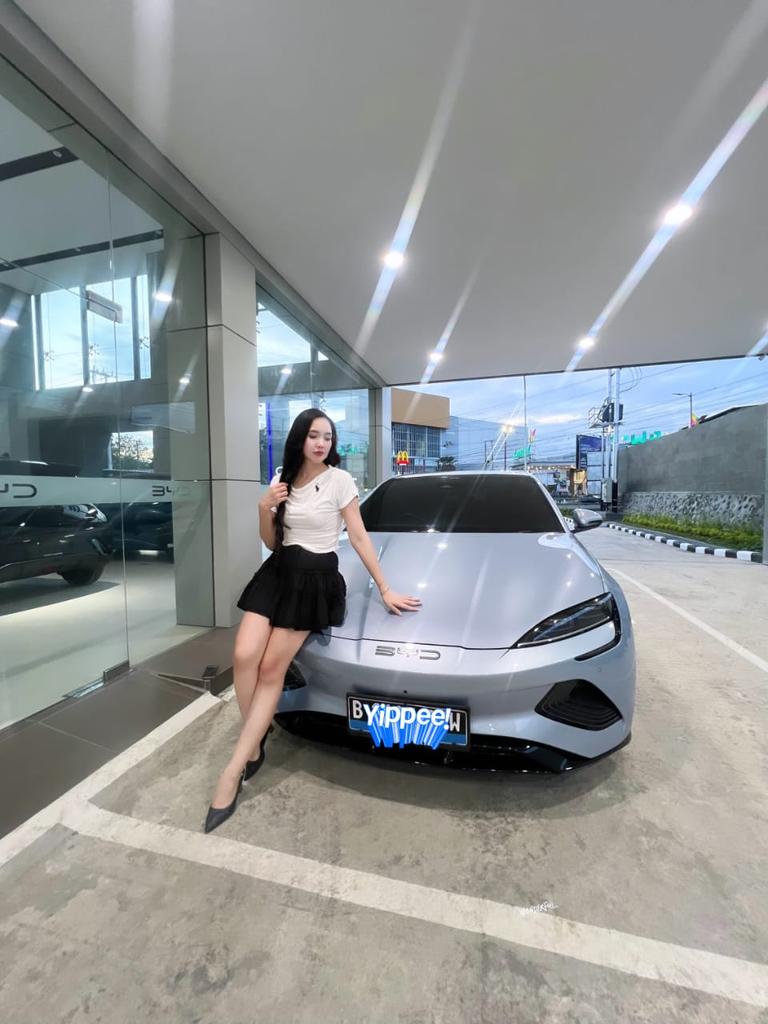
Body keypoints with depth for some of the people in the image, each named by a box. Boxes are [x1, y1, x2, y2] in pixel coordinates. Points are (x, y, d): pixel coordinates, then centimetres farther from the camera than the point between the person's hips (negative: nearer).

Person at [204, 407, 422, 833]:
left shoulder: (339, 479, -5)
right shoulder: (282, 480, 8)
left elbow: (359, 537, -4)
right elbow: (271, 543, 10)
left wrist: (385, 588, -6)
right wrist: (265, 509, -10)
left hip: (318, 581, -4)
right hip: (277, 573, 4)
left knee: (271, 668, -7)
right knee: (245, 656, -13)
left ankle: (235, 768, 8)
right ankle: (254, 745, 11)